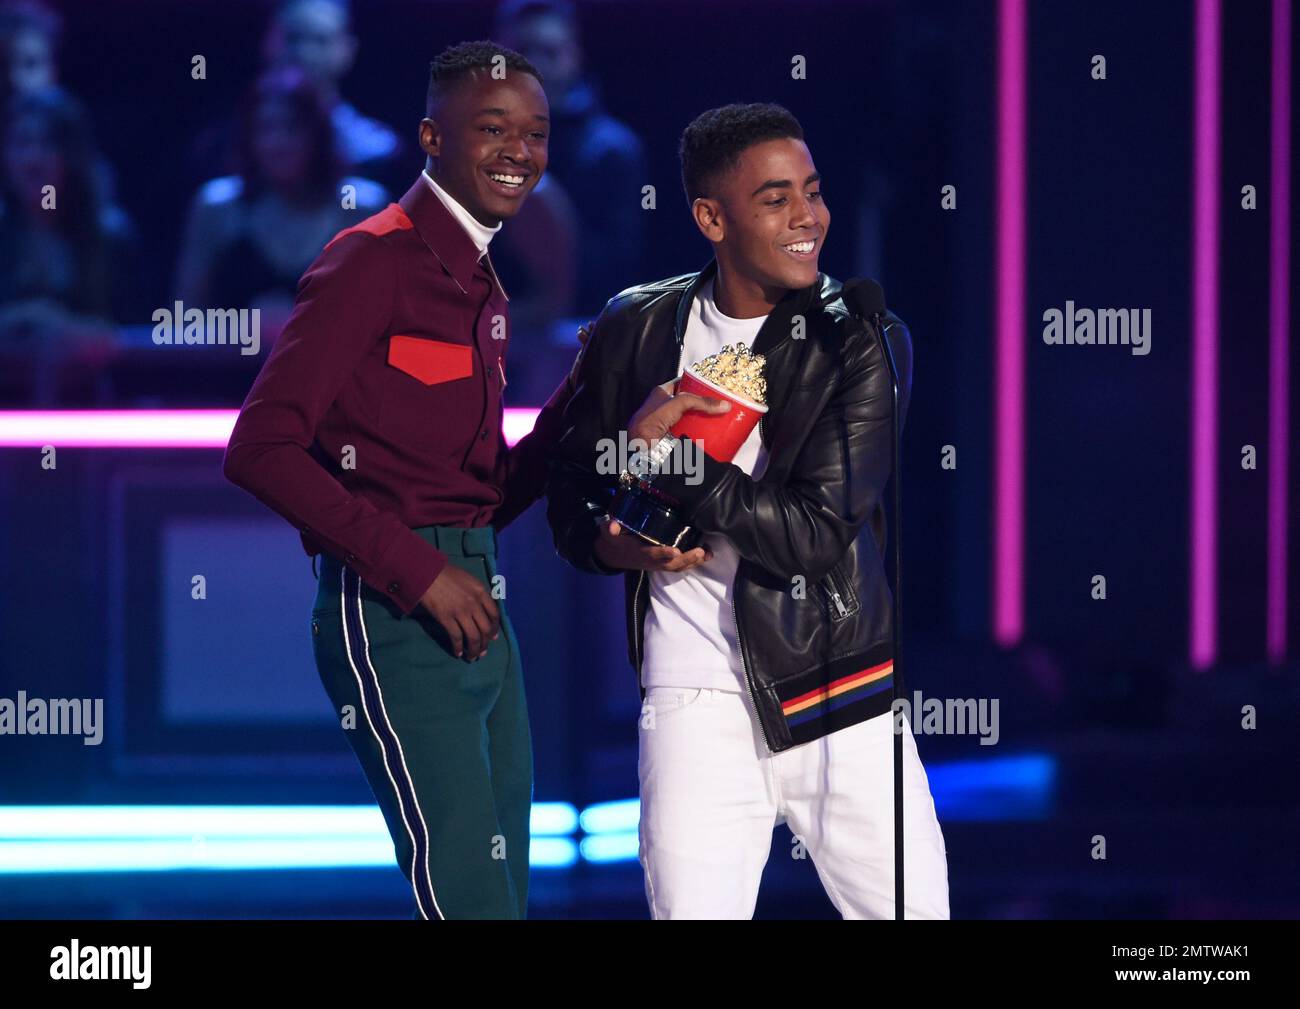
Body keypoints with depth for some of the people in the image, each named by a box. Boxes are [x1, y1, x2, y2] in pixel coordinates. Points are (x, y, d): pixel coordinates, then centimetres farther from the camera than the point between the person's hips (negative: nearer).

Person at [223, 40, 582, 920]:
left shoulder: (481, 287, 20)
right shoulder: (375, 260, -8)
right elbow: (262, 448, -16)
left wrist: (578, 402, 4)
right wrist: (416, 570, -18)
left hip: (477, 609, 9)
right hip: (392, 615, -9)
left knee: (506, 889, 11)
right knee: (471, 897, -13)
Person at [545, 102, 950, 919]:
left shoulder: (863, 341, -3)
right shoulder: (638, 330, 5)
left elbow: (819, 531, -12)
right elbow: (573, 494, 14)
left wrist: (668, 455, -13)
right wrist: (614, 544, -9)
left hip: (836, 696, -1)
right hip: (696, 698, 1)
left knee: (916, 908, 1)